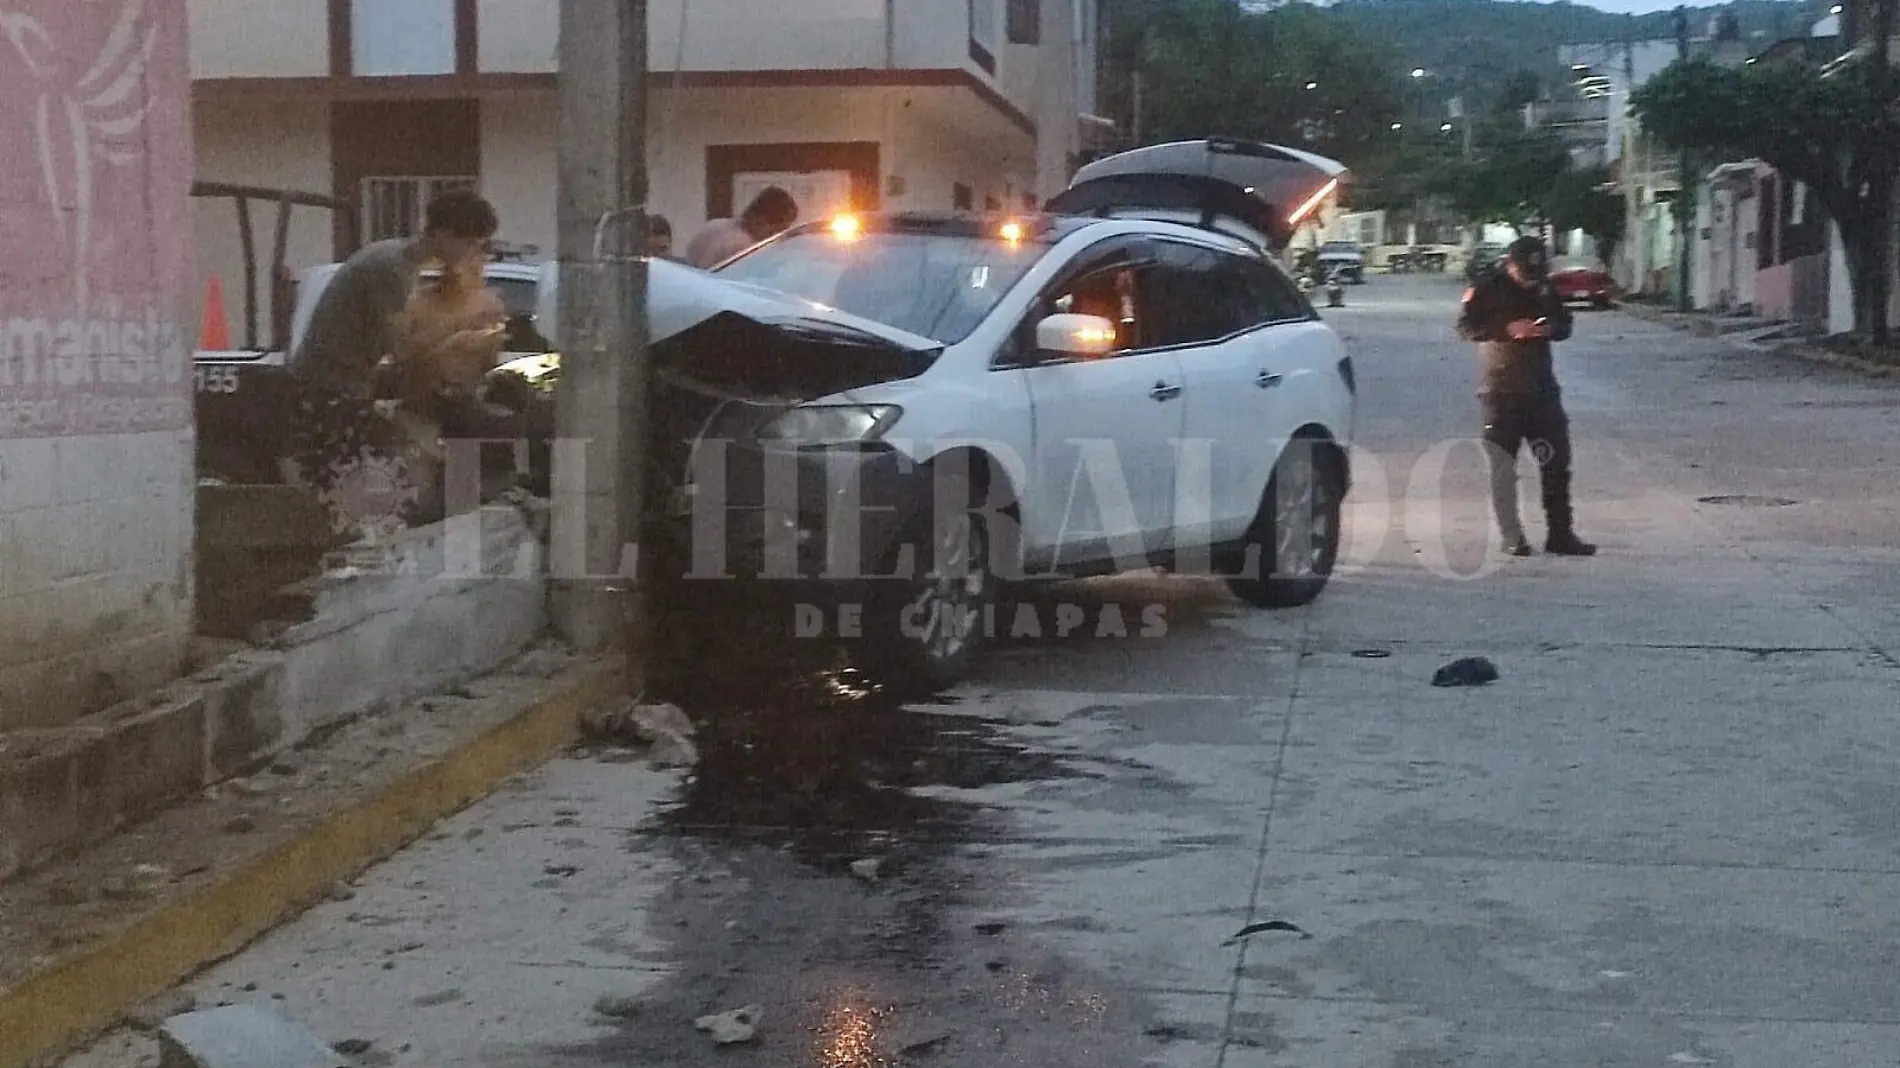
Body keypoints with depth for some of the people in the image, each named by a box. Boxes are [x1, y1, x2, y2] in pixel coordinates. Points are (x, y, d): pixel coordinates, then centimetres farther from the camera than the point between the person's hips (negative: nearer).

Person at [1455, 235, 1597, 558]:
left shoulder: (1545, 289, 10)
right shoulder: (1488, 289, -4)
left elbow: (1565, 324, 18)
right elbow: (1466, 326, -12)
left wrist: (1551, 328, -6)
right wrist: (1507, 329, -24)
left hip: (1542, 388, 4)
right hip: (1501, 390, -4)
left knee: (1556, 462, 2)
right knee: (1503, 466, -1)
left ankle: (1560, 534, 9)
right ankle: (1512, 537, 7)